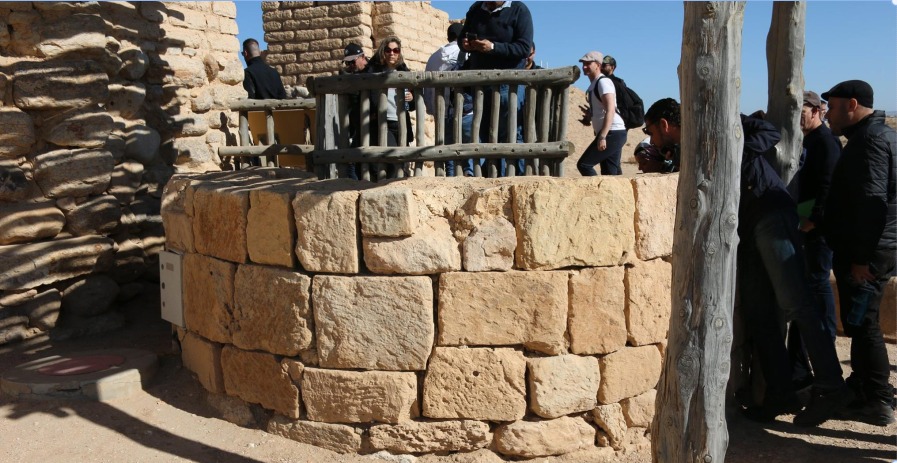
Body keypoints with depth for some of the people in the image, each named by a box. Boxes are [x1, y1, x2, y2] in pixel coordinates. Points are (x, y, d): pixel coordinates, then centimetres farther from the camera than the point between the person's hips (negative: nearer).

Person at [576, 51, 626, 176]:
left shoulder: (603, 82, -10)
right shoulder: (594, 84, 20)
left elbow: (610, 110, -21)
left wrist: (602, 137, -26)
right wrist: (590, 115, 14)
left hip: (612, 133, -10)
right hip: (613, 134, 10)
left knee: (584, 164, -11)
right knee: (610, 172, 10)